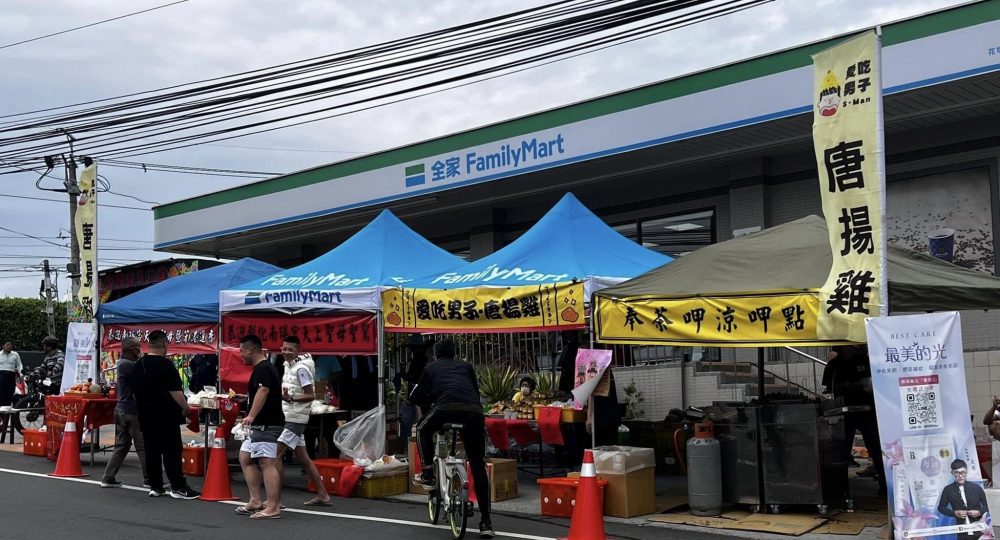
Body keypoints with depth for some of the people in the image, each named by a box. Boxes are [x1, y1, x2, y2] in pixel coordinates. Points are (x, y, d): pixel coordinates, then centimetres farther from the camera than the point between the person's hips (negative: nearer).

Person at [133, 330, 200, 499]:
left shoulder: (138, 365, 9)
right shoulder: (165, 364, -15)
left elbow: (135, 390, 19)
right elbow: (175, 391, -19)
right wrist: (185, 407, -8)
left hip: (146, 416, 7)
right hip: (166, 416, -7)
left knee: (151, 452, 10)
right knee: (172, 451, -5)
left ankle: (155, 486, 13)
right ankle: (178, 487, -4)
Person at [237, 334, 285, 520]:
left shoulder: (262, 368, -13)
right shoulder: (266, 367, 20)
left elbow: (263, 391, -28)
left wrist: (251, 415, -35)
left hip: (266, 425, -11)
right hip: (261, 425, 11)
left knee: (267, 463, -13)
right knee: (245, 458, 14)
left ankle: (273, 507, -14)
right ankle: (255, 501, 15)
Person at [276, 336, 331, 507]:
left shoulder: (301, 368, -15)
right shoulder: (289, 365, 13)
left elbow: (311, 395, -18)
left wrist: (291, 398, -30)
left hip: (295, 419, -10)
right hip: (288, 417, 10)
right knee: (303, 458, 12)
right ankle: (323, 495, 18)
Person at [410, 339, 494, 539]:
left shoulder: (432, 368, 29)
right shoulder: (466, 366, 34)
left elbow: (415, 397, 29)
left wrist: (428, 404, 48)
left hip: (447, 407, -2)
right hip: (474, 410, 2)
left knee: (423, 430, 33)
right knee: (478, 467, 11)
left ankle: (427, 475, 24)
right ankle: (486, 522, 9)